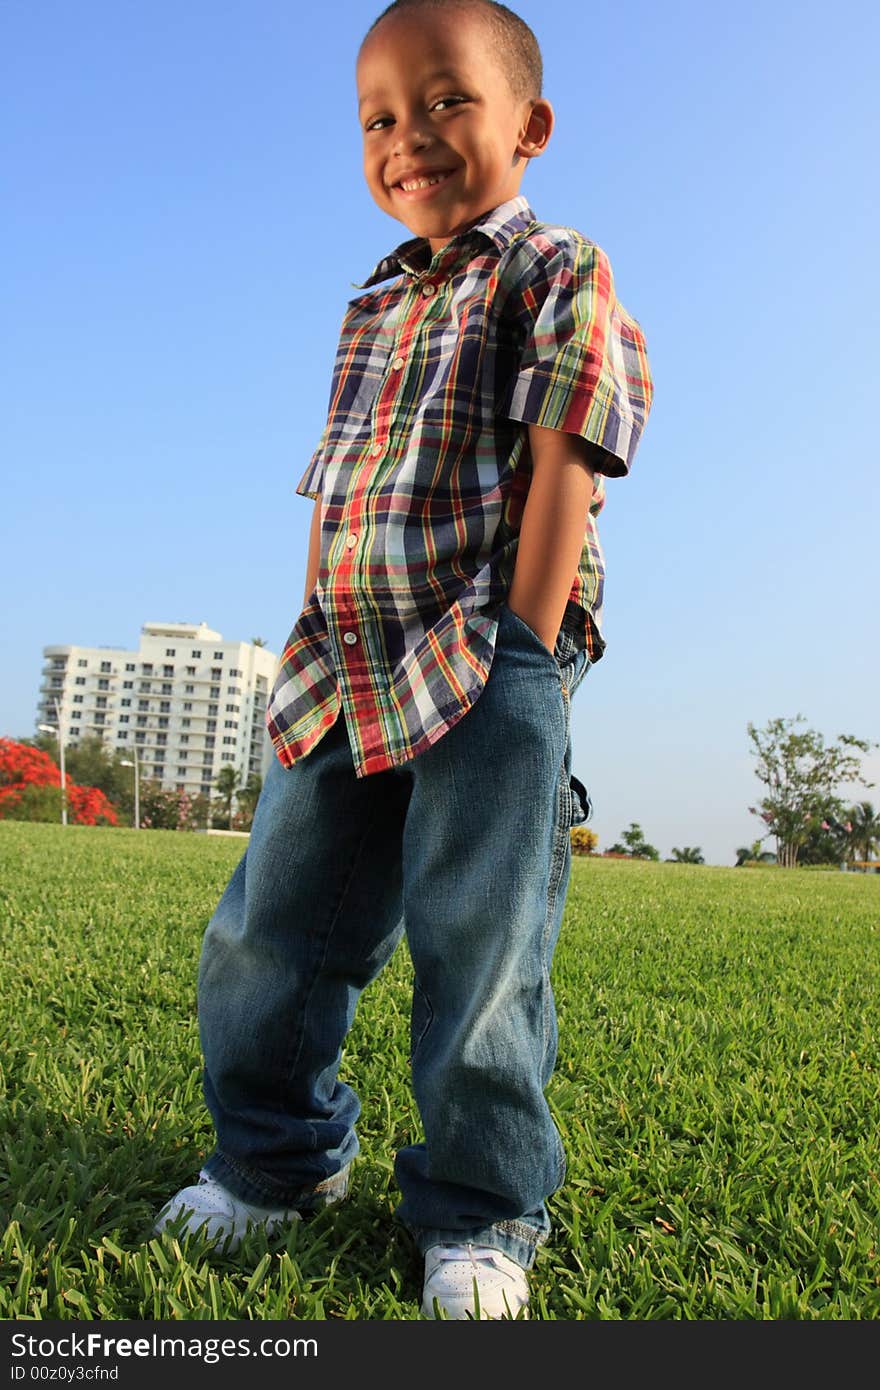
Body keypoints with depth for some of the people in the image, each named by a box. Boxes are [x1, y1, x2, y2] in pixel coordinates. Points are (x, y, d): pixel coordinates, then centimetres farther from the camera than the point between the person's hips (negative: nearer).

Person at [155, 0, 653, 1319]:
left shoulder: (558, 274, 2)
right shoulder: (372, 303, 22)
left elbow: (563, 469, -9)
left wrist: (524, 656, -16)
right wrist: (320, 638, 11)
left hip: (486, 673, -6)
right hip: (349, 673, 7)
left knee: (479, 951, -4)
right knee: (268, 928, 10)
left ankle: (481, 1212, 18)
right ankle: (280, 1155, 32)